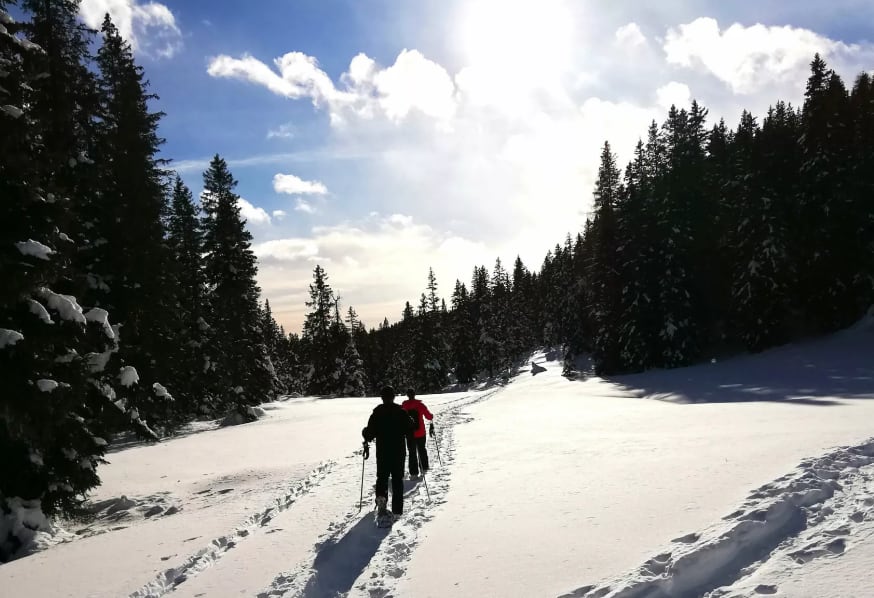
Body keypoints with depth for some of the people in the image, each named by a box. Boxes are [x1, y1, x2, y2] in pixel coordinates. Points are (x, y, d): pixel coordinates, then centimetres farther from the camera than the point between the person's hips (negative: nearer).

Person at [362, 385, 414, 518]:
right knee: (397, 479, 9)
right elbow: (410, 429, -1)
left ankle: (381, 498, -13)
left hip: (382, 452, 0)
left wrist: (366, 435, 13)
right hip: (399, 451, 1)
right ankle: (397, 509, 8)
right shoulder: (401, 411, -4)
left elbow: (370, 432, -8)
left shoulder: (377, 412, -7)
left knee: (382, 477, 13)